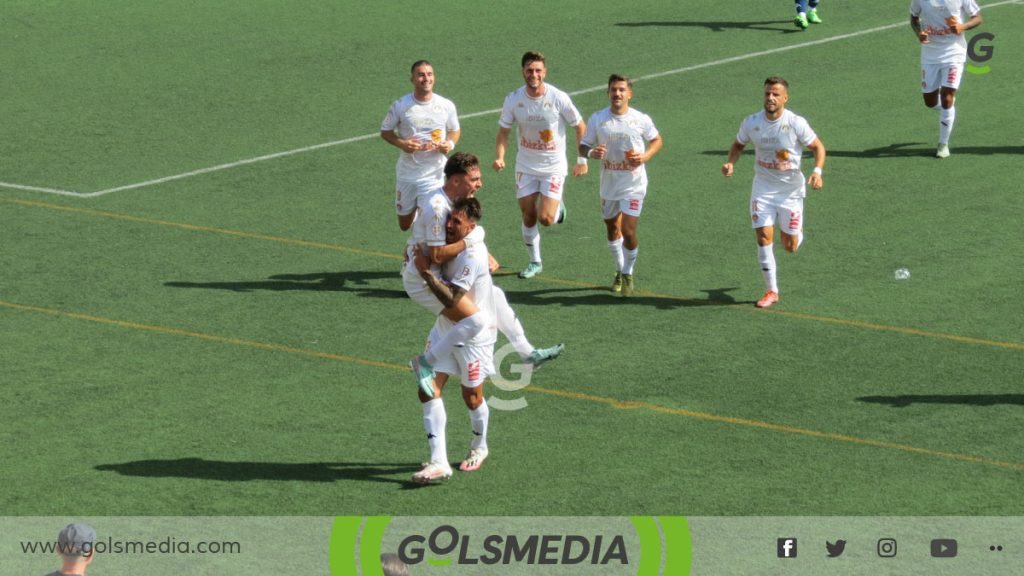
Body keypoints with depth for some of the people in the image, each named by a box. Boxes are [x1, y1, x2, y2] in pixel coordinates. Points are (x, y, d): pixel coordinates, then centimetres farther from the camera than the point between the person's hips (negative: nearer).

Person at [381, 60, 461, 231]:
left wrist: (450, 143, -11)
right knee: (405, 224, 13)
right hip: (407, 173, 1)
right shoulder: (400, 106, -7)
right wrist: (401, 143, -17)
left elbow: (455, 130, 11)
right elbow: (385, 131, 3)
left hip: (434, 173, -1)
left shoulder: (446, 106, -4)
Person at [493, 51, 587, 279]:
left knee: (546, 219, -12)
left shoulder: (558, 98, -16)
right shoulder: (514, 99, -9)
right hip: (526, 166, 3)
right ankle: (535, 262, 23)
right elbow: (503, 131, 1)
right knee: (528, 217, 4)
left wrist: (582, 160, -3)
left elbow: (580, 127, -4)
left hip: (554, 166, -3)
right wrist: (499, 157, -17)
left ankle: (557, 205, 23)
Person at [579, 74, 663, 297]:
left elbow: (657, 140, 7)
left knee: (628, 231, -12)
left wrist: (646, 156, -13)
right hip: (609, 183, 3)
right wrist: (591, 153, -24)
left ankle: (628, 274, 9)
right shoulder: (597, 119, -5)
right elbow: (583, 147, 0)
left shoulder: (641, 119, -9)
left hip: (634, 184, -3)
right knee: (612, 229, 16)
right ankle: (620, 271, 37)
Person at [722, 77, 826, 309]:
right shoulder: (751, 123, -8)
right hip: (763, 188, 2)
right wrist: (731, 163, -9)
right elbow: (738, 144, 11)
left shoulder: (796, 123, -16)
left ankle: (798, 231, 44)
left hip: (791, 190, -2)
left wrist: (817, 171, -22)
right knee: (764, 237, -11)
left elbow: (818, 147, -5)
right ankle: (771, 291, 1)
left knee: (790, 247, 4)